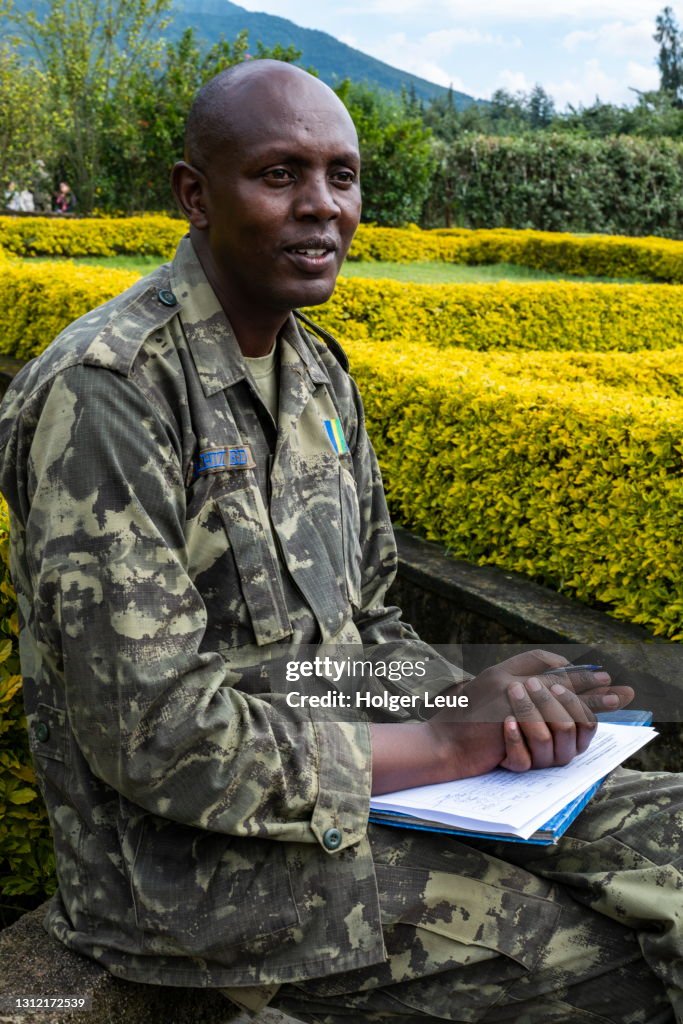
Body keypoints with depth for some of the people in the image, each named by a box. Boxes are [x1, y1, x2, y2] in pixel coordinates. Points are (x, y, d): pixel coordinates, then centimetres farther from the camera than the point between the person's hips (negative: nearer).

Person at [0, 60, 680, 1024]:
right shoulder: (106, 393, -21)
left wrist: (470, 704, -10)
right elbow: (152, 736, -24)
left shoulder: (318, 370, 7)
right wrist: (444, 742, -20)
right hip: (193, 861, -8)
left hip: (348, 780, 8)